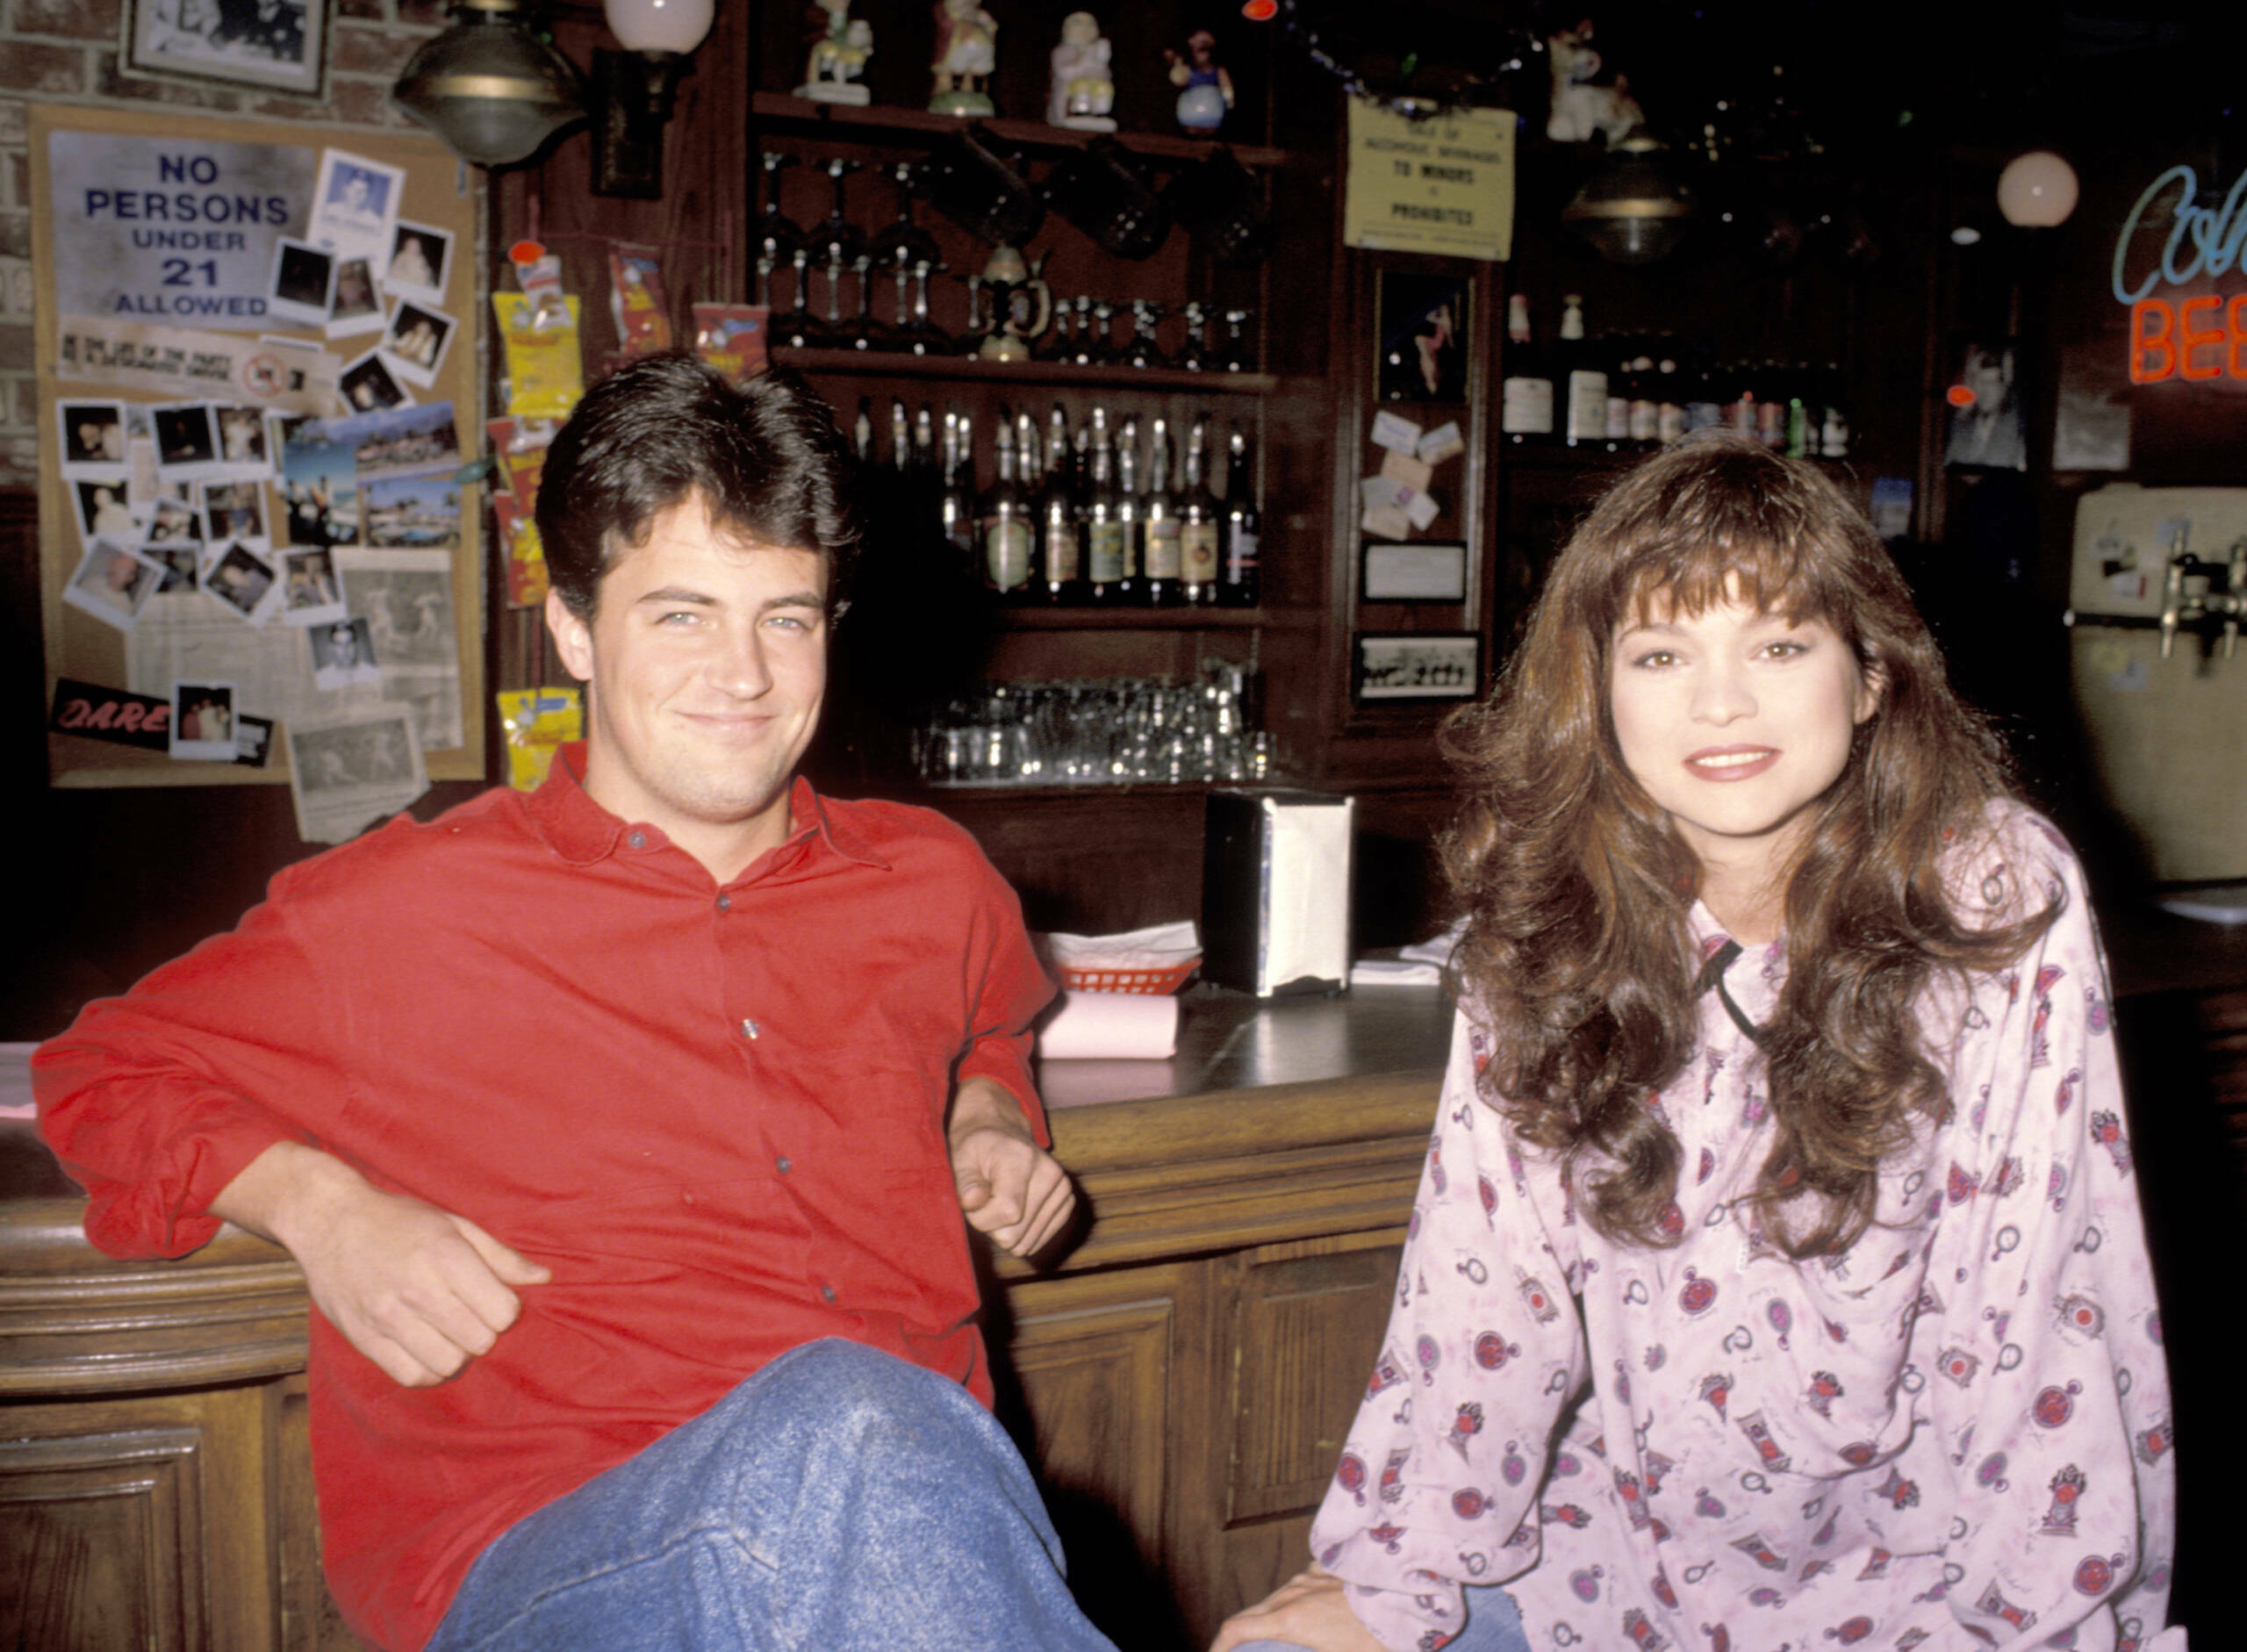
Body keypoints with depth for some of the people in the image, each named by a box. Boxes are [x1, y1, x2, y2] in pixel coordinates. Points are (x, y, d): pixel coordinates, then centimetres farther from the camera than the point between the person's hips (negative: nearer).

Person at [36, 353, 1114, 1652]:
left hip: (920, 1506, 3)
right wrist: (318, 1207, 0)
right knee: (850, 1427, -37)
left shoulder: (933, 884, 16)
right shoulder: (405, 911, 5)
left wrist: (990, 1119, 17)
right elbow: (104, 1071, 18)